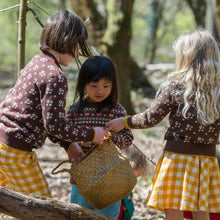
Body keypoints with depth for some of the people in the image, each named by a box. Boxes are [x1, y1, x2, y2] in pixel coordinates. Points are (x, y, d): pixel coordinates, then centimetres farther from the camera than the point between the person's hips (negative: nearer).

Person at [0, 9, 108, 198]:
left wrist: (67, 146, 16)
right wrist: (91, 135, -8)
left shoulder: (37, 63, 12)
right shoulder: (55, 77, -19)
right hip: (16, 151, -9)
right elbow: (55, 124, -21)